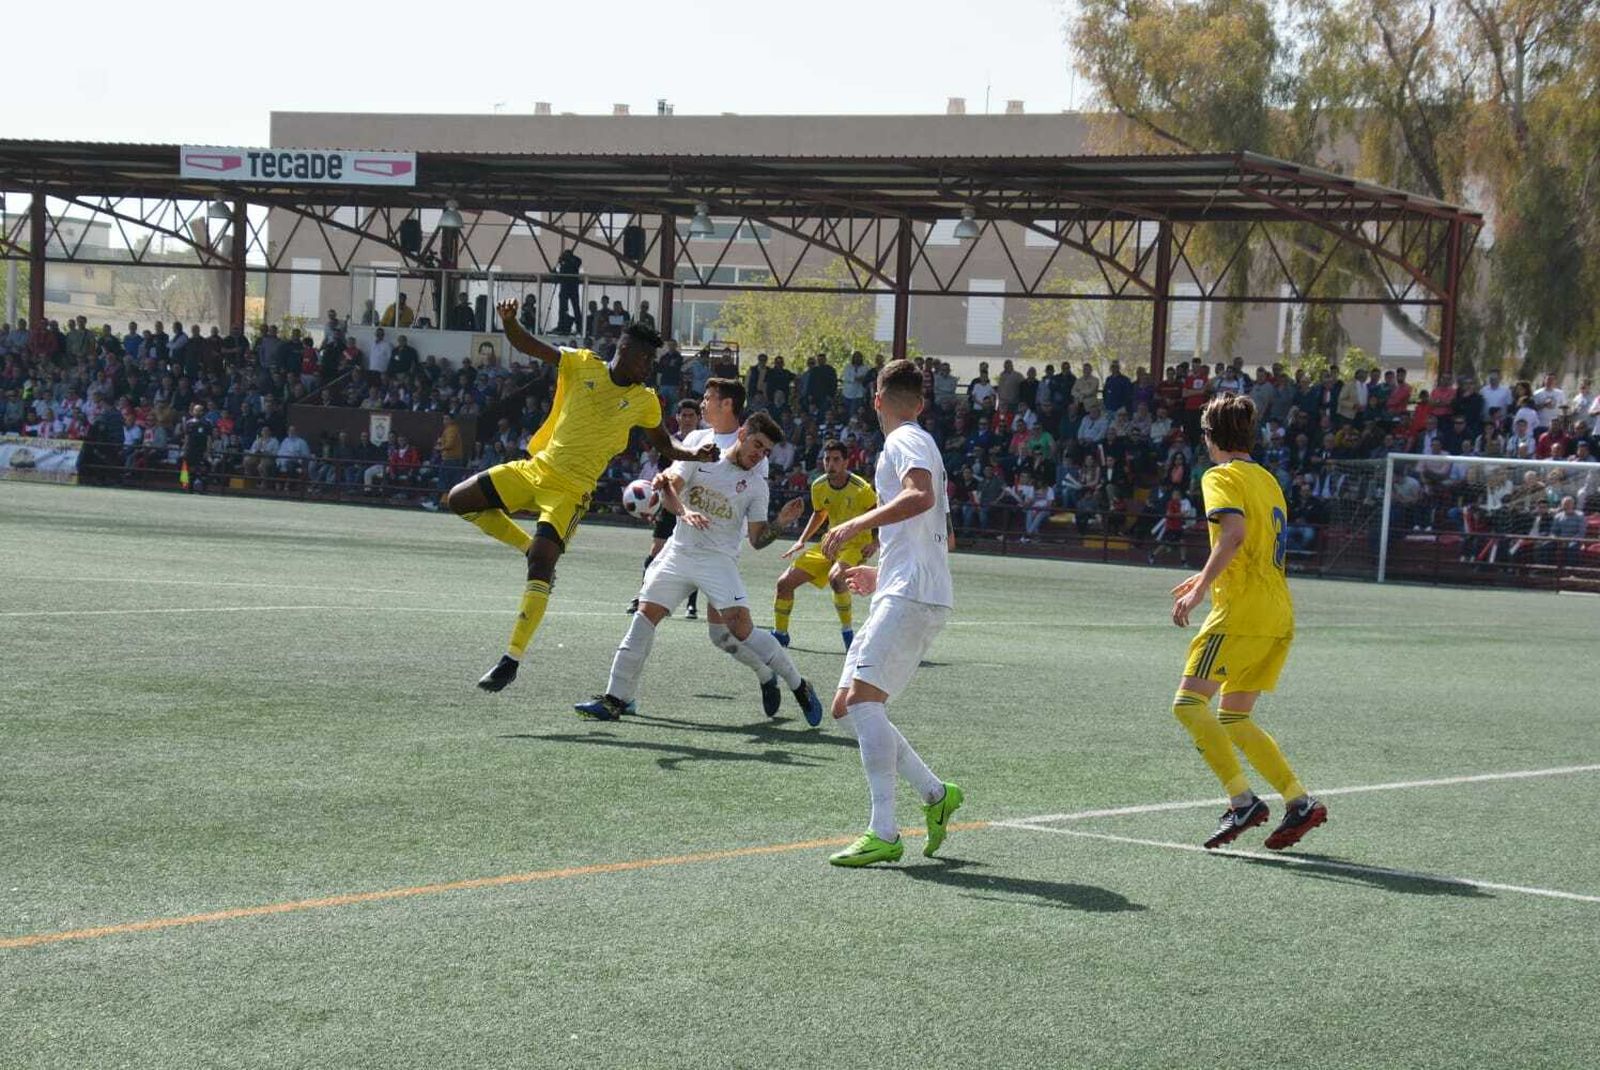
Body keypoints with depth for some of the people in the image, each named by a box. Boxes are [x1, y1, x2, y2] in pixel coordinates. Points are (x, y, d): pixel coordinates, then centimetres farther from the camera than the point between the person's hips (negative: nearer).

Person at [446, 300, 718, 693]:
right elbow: (526, 345, -4)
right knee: (459, 500, -1)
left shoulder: (644, 400, 1)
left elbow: (664, 445, 15)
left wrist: (695, 454, -5)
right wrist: (508, 321, -25)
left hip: (570, 491, -3)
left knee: (540, 564, -18)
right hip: (535, 468, 3)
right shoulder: (582, 365, -1)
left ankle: (512, 660, -17)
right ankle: (530, 548, 14)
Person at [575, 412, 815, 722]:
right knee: (645, 616, -8)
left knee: (741, 628, -16)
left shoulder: (756, 485, 4)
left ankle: (798, 685, -1)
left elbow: (757, 539, 2)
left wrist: (780, 523, -16)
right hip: (679, 551, 1)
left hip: (719, 559, -1)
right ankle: (618, 698, -3)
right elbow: (669, 489, -10)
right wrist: (684, 511, -29)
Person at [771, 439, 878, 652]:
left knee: (835, 577, -39)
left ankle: (847, 631, -22)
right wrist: (801, 541, 12)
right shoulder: (818, 486, -1)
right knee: (785, 582, 0)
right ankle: (780, 633, 22)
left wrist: (875, 544, -21)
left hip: (856, 546, -6)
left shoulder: (861, 488, -18)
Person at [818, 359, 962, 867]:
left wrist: (857, 524, -27)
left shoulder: (904, 442, -3)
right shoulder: (919, 443, 27)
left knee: (862, 697, -20)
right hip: (902, 595, 10)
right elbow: (943, 539, 33)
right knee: (846, 708, 8)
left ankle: (884, 834, -28)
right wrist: (882, 574, 38)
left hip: (911, 595, -10)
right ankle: (936, 793, 12)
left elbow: (921, 496, -26)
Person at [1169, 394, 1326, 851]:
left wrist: (1200, 588, -24)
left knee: (1189, 702, -8)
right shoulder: (1267, 479, 20)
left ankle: (1242, 801, -18)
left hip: (1241, 612, -8)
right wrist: (1207, 579, 33)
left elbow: (1234, 533, -22)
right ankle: (1300, 801, 6)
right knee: (1233, 718, 14)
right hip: (1280, 616, 8)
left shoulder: (1221, 477, -5)